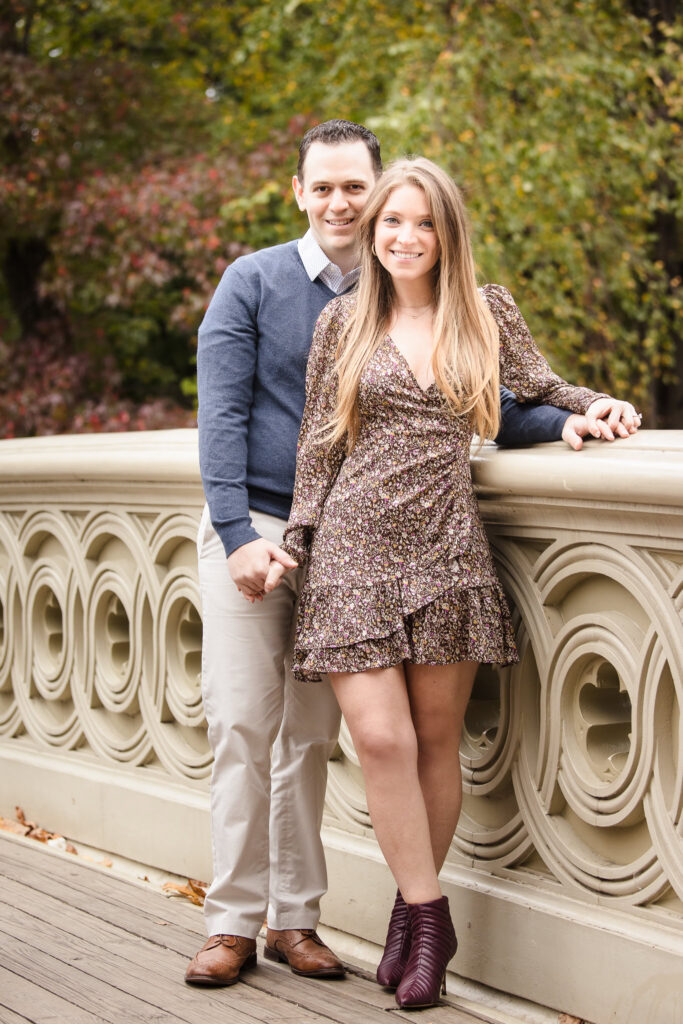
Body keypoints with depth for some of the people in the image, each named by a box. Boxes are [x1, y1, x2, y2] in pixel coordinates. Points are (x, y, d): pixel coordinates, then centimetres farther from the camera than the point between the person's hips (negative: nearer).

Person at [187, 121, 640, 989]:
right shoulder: (254, 282, 0)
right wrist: (240, 533, -16)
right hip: (250, 528, -2)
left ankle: (292, 917, 15)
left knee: (311, 735, 6)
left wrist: (564, 424, -13)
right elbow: (222, 412, -6)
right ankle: (234, 922, 2)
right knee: (243, 722, -5)